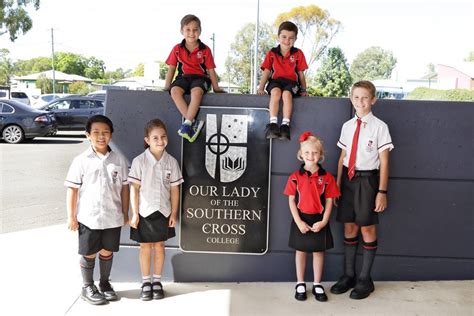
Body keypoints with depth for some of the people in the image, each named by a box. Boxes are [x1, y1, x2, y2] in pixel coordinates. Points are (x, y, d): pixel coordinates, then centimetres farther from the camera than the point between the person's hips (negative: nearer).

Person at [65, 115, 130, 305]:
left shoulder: (119, 160, 1)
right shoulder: (81, 161, -6)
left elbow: (124, 188, 6)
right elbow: (72, 189, -4)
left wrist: (125, 213, 6)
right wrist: (71, 216, -5)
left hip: (113, 217, 2)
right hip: (89, 217, -2)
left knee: (107, 251, 15)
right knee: (89, 254, 10)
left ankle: (104, 283, 35)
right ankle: (87, 288, 28)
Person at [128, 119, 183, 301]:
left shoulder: (171, 161, -2)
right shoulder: (139, 161, -9)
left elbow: (174, 189, 3)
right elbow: (134, 189, -7)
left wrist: (174, 213, 1)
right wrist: (135, 213, -8)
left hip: (163, 211, 2)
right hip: (145, 211, -2)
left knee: (159, 246, 12)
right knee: (145, 246, 9)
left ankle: (157, 281, 26)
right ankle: (146, 282, 23)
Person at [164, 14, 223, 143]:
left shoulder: (205, 50, 4)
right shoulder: (177, 49, 8)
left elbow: (211, 70, 7)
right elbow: (171, 69, 10)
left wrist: (216, 88, 3)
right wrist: (166, 87, 4)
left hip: (200, 77, -2)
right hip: (183, 77, 2)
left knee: (196, 91, -38)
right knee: (174, 90, -32)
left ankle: (187, 123, -36)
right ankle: (193, 122, -33)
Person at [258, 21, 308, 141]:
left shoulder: (298, 53, 10)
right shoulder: (272, 53, 10)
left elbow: (301, 74, 11)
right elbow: (266, 72, 7)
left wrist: (303, 89, 4)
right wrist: (261, 87, -5)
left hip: (291, 82, 0)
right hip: (275, 80, 1)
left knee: (286, 93, -36)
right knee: (275, 92, -36)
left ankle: (285, 125, -37)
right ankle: (273, 124, -40)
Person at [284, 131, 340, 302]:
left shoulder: (327, 177, -5)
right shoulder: (295, 177, -6)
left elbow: (329, 201, -3)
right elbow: (291, 200, -5)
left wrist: (324, 221, -12)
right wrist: (299, 221, -12)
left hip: (319, 220, 0)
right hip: (301, 220, 0)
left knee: (318, 251, 11)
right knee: (300, 251, 11)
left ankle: (317, 285, 25)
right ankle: (300, 284, 25)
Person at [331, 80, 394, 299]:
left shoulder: (379, 126, -7)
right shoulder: (347, 126, 7)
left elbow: (384, 162, -6)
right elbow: (342, 157, 10)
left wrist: (382, 191, -8)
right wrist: (337, 184, 9)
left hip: (367, 179, -4)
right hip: (348, 178, 4)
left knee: (367, 228, 6)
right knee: (349, 227, 11)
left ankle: (365, 279, 22)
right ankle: (349, 275, 27)